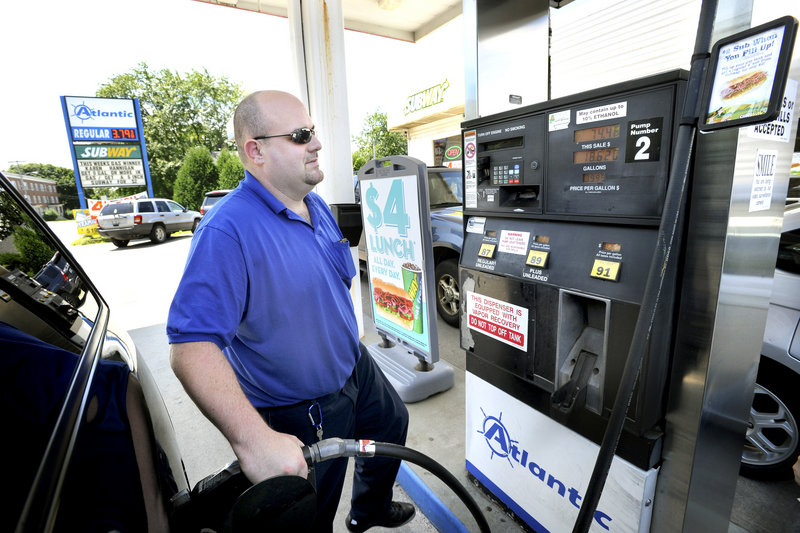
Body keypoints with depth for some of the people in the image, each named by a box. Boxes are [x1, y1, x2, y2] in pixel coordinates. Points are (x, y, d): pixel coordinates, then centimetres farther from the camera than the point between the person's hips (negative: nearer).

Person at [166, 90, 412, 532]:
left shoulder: (317, 206, -1)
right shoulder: (227, 231, -30)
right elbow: (190, 348, -35)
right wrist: (254, 441, -41)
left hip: (355, 368, 9)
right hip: (303, 418, -8)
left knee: (392, 424, 31)